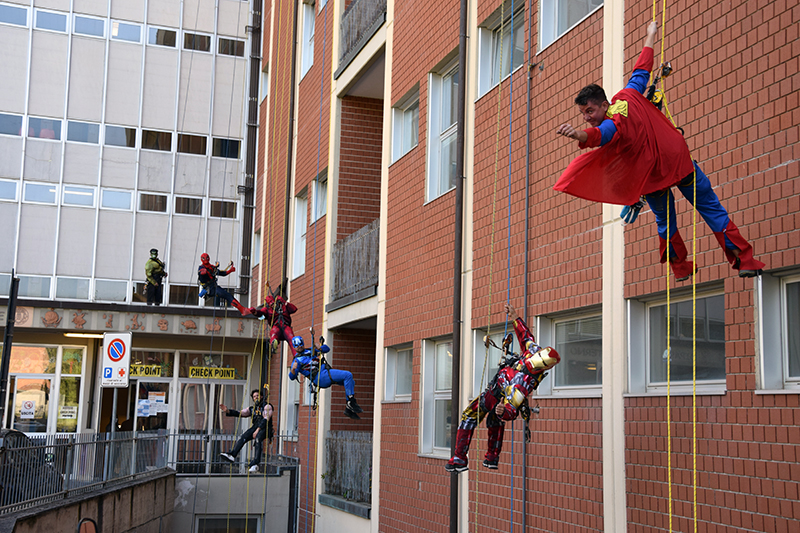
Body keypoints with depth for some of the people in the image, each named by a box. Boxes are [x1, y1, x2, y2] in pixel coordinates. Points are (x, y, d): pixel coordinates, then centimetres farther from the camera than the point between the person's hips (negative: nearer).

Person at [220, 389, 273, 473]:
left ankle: (255, 464, -46)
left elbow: (265, 419, -11)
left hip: (265, 428, -6)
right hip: (255, 427, 6)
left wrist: (258, 430, -23)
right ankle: (232, 455, -35)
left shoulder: (267, 406, 2)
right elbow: (240, 413, 14)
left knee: (258, 438, -35)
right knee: (243, 437, -20)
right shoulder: (252, 408, 22)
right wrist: (227, 411, 0)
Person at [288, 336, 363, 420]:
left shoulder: (310, 351, 25)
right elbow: (292, 377, -6)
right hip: (320, 377, -8)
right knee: (348, 375, -22)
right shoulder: (297, 360, 5)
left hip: (326, 372, 8)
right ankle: (351, 402, -24)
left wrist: (319, 348, 1)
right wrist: (293, 369, -30)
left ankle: (348, 409, 3)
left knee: (351, 382, 3)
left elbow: (327, 348, 23)